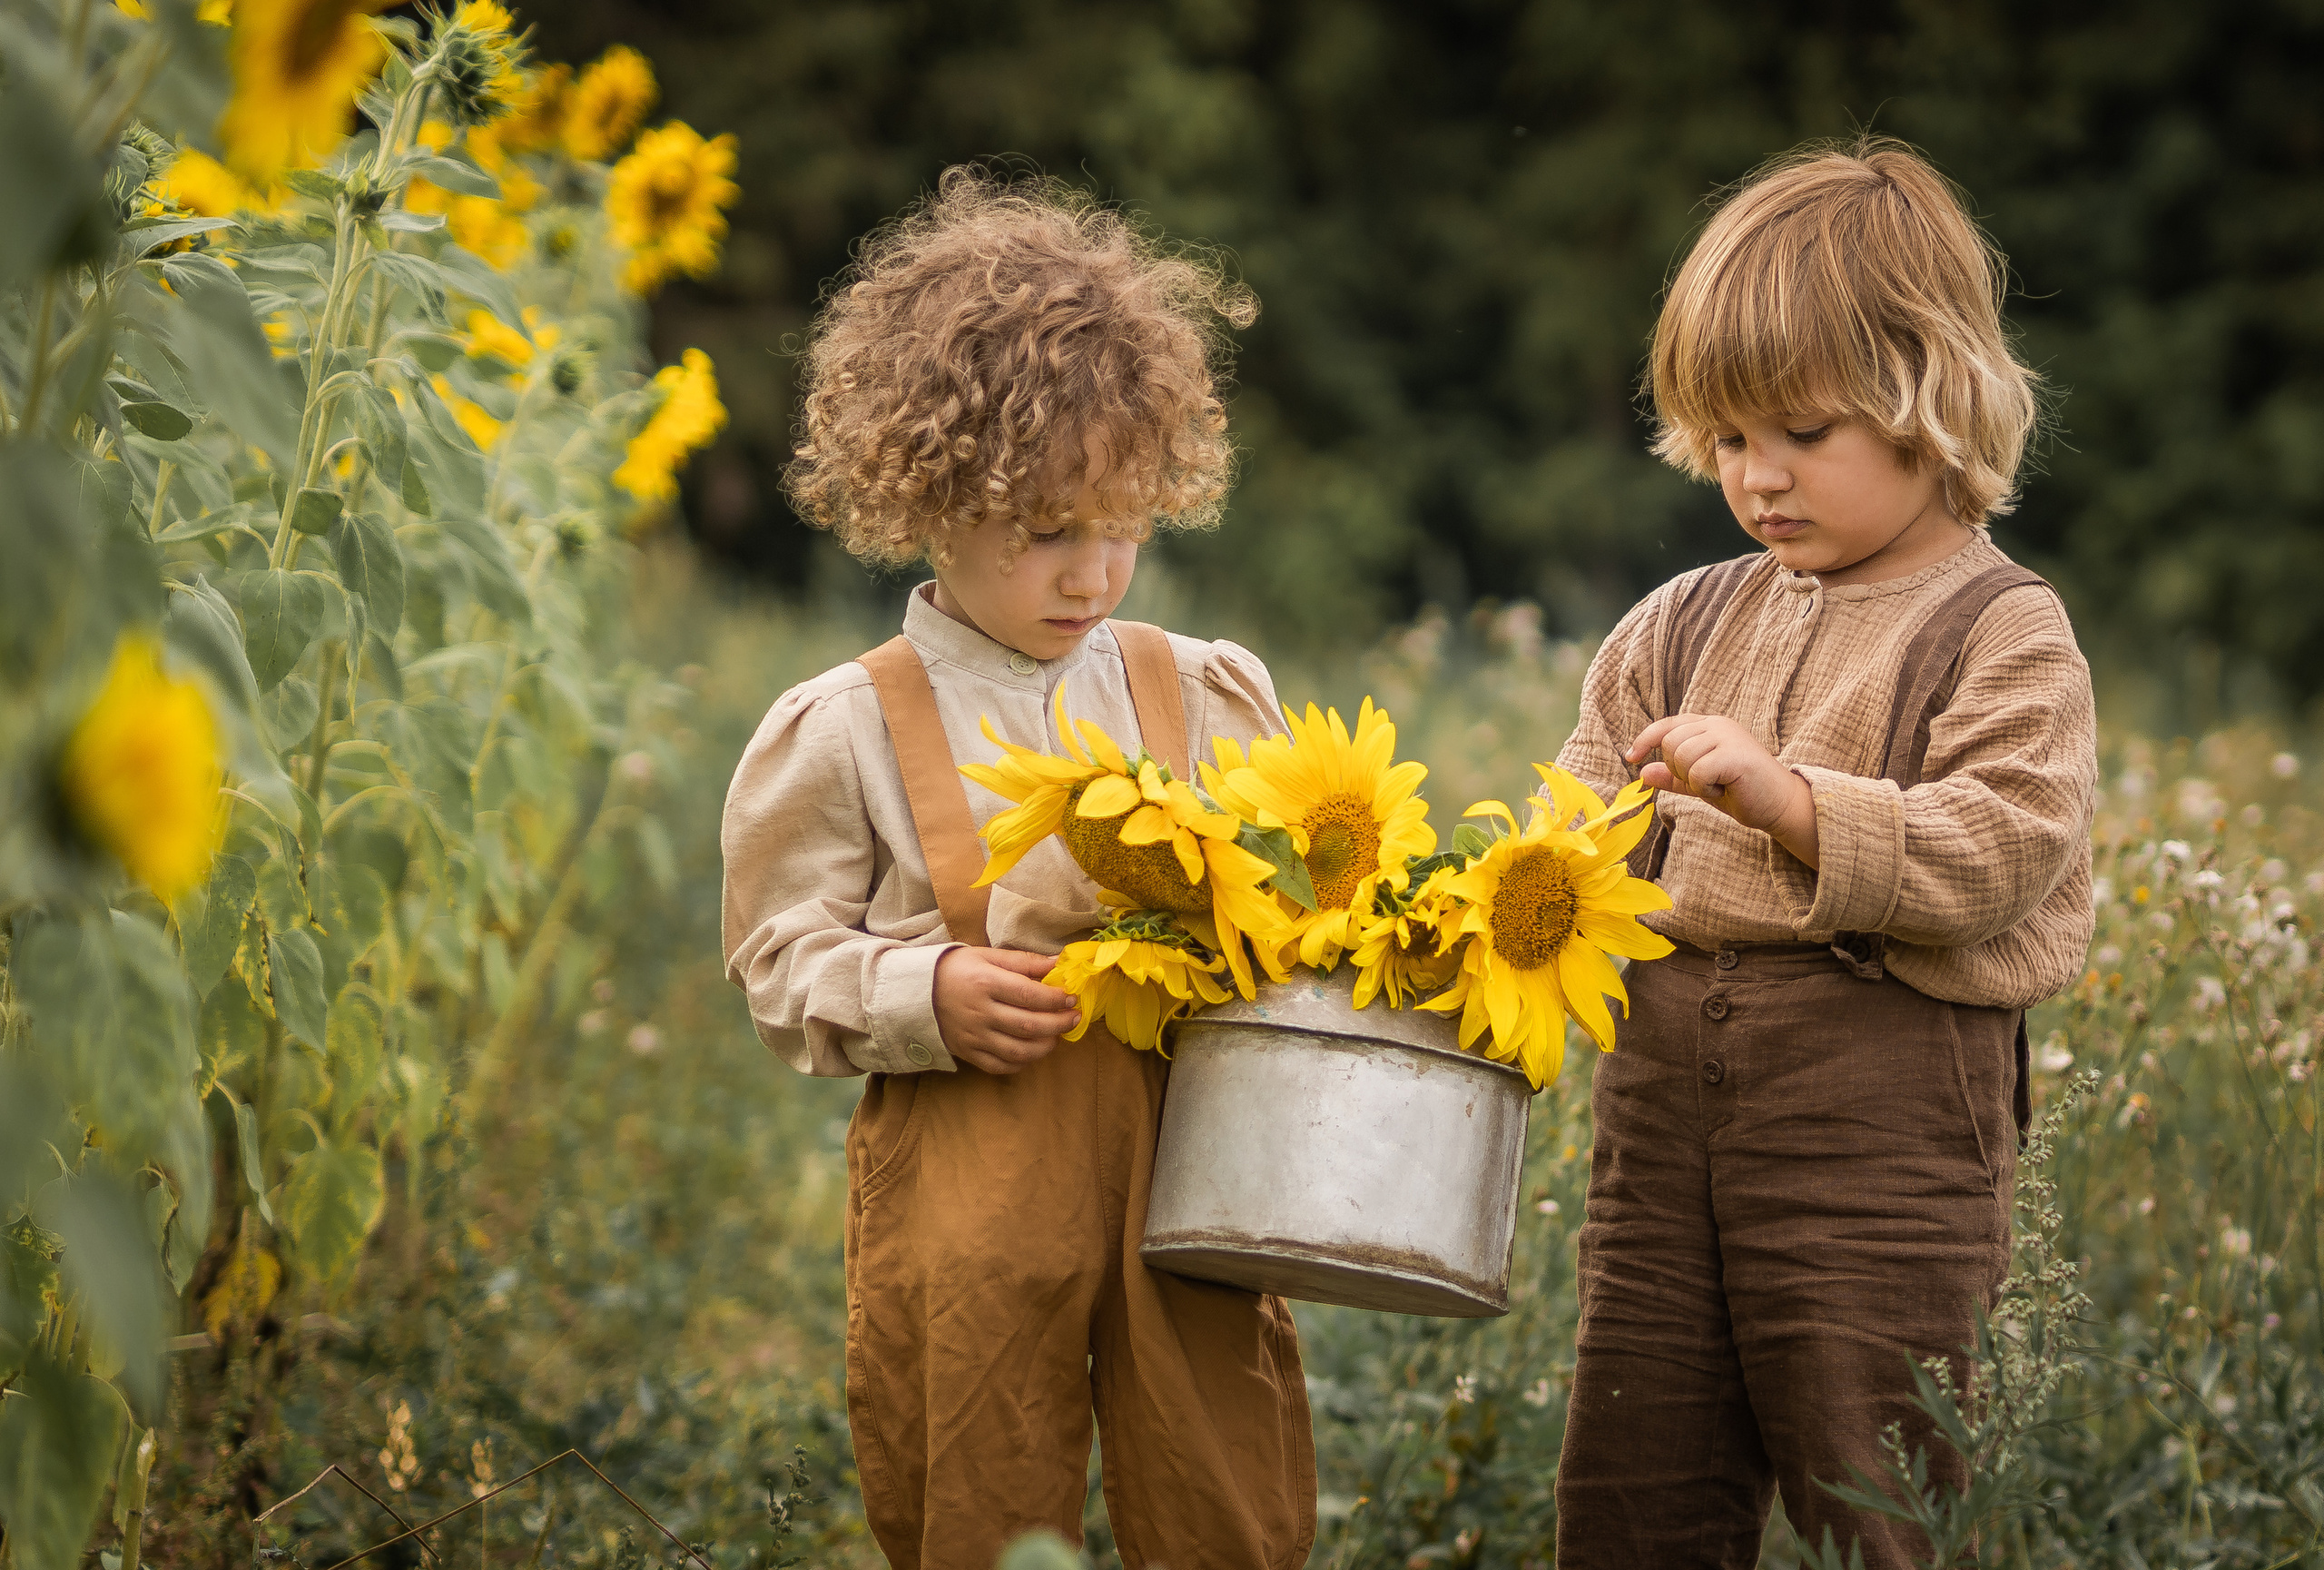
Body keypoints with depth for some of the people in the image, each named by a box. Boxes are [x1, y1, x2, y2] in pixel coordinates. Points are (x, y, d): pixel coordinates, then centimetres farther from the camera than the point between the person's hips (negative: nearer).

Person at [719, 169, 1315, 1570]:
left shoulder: (1211, 699, 7)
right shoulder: (846, 733, -1)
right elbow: (787, 965, 2)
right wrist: (927, 994, -14)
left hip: (1183, 1157, 2)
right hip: (964, 1180, -2)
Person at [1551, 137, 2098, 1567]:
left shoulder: (2003, 635, -3)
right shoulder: (1683, 628, 15)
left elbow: (1992, 854, -15)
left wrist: (1783, 793, -26)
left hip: (1879, 1115, -6)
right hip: (1666, 1087, 6)